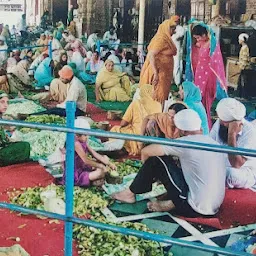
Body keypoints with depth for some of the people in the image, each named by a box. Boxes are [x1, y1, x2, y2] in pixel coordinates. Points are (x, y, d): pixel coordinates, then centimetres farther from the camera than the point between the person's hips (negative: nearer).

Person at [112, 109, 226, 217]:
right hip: (214, 208, 7)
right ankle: (171, 203, 13)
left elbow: (146, 151, -8)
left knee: (157, 158, 0)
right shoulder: (214, 142, 9)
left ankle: (130, 193, 16)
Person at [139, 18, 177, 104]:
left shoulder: (166, 39, 11)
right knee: (157, 97, -6)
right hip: (159, 72, -9)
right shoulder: (161, 39, -15)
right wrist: (156, 73, -27)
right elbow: (151, 55, -24)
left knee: (162, 96, 12)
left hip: (163, 73, 9)